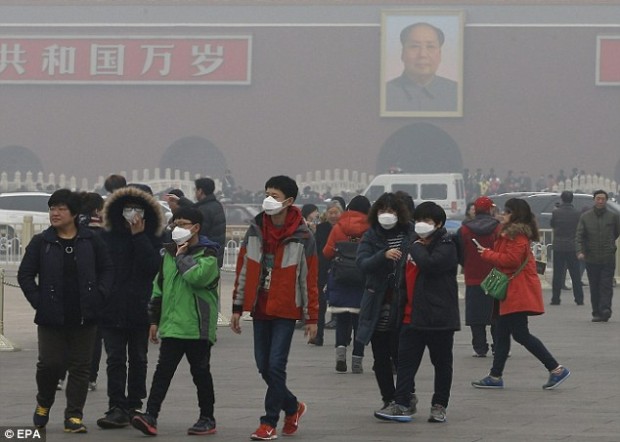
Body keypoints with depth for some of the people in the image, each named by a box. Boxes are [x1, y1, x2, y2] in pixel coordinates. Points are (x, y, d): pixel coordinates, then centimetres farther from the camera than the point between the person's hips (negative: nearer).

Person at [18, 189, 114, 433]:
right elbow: (25, 275, 3)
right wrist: (38, 301, -6)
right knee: (50, 363, -3)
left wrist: (99, 295, -2)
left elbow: (107, 269, 10)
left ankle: (74, 416, 9)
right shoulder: (41, 242, 1)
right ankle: (43, 404, 24)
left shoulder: (91, 241, 3)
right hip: (51, 317, -1)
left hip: (84, 318, 1)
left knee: (80, 367, 2)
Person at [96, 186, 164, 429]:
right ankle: (117, 408, -7)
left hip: (140, 310, 0)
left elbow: (152, 266, -15)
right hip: (112, 311, 0)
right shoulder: (107, 239, 5)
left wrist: (138, 236, -13)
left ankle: (133, 406, 17)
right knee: (115, 359, -4)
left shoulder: (152, 241, 4)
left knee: (138, 360, 9)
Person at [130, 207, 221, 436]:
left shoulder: (208, 254, -5)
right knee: (163, 370, -3)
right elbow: (159, 287, 20)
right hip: (171, 325, 5)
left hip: (198, 326, -5)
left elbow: (197, 276, -25)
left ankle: (207, 418, 15)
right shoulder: (169, 253, 15)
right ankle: (150, 416, -9)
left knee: (200, 372, 5)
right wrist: (154, 319, 17)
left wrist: (182, 256, -11)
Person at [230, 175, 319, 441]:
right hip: (260, 309, 5)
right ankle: (292, 407, 28)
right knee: (264, 366, 7)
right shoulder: (255, 230, 5)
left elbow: (309, 279, -4)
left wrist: (311, 318, -4)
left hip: (286, 310, -5)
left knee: (276, 365, -9)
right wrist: (237, 308, 8)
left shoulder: (302, 237, -7)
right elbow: (243, 269, 10)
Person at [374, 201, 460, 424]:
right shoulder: (414, 244, 15)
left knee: (442, 362, 6)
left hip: (439, 317, -7)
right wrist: (401, 308, 21)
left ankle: (439, 405, 13)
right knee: (406, 361, 1)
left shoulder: (445, 246, -9)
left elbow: (430, 264, -29)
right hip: (412, 316, 7)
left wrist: (417, 248, -11)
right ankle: (402, 403, 0)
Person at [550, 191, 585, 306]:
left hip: (558, 247, -1)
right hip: (573, 247, 1)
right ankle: (579, 299, 6)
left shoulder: (556, 212, -8)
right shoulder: (577, 213, -4)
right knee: (575, 274, 6)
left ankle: (555, 299, 2)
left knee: (557, 274, 4)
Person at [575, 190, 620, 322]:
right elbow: (579, 236, -1)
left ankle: (605, 310, -14)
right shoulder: (585, 217, 4)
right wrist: (580, 251, -15)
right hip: (591, 259, 1)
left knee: (606, 286, -9)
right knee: (594, 288, 5)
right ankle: (596, 313, 9)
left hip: (608, 258, -1)